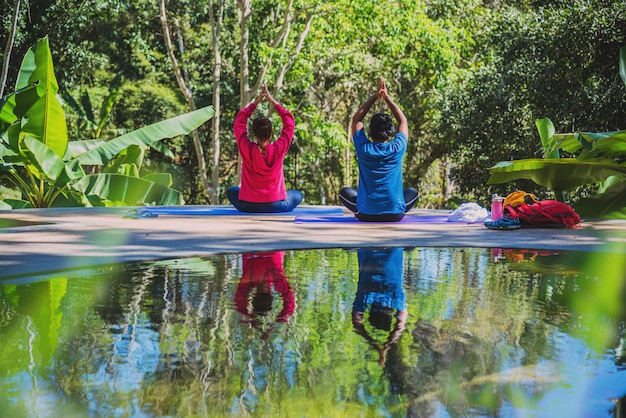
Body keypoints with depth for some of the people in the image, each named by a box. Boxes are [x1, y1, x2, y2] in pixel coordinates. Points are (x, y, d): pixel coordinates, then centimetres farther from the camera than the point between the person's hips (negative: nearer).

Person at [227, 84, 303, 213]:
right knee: (297, 195, 30)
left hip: (248, 206, 1)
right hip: (276, 206, -1)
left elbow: (239, 123, 4)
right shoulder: (278, 149, -13)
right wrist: (274, 102, 3)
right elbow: (290, 123, 0)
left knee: (231, 191, 33)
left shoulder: (246, 149, -11)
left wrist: (255, 103, 6)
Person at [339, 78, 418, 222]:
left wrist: (375, 96, 9)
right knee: (412, 192, 30)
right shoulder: (397, 149, -6)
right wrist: (387, 98, 12)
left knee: (345, 192, 28)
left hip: (366, 215, 0)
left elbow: (356, 119, 10)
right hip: (395, 215, 0)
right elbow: (403, 121, 12)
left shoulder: (364, 149, -6)